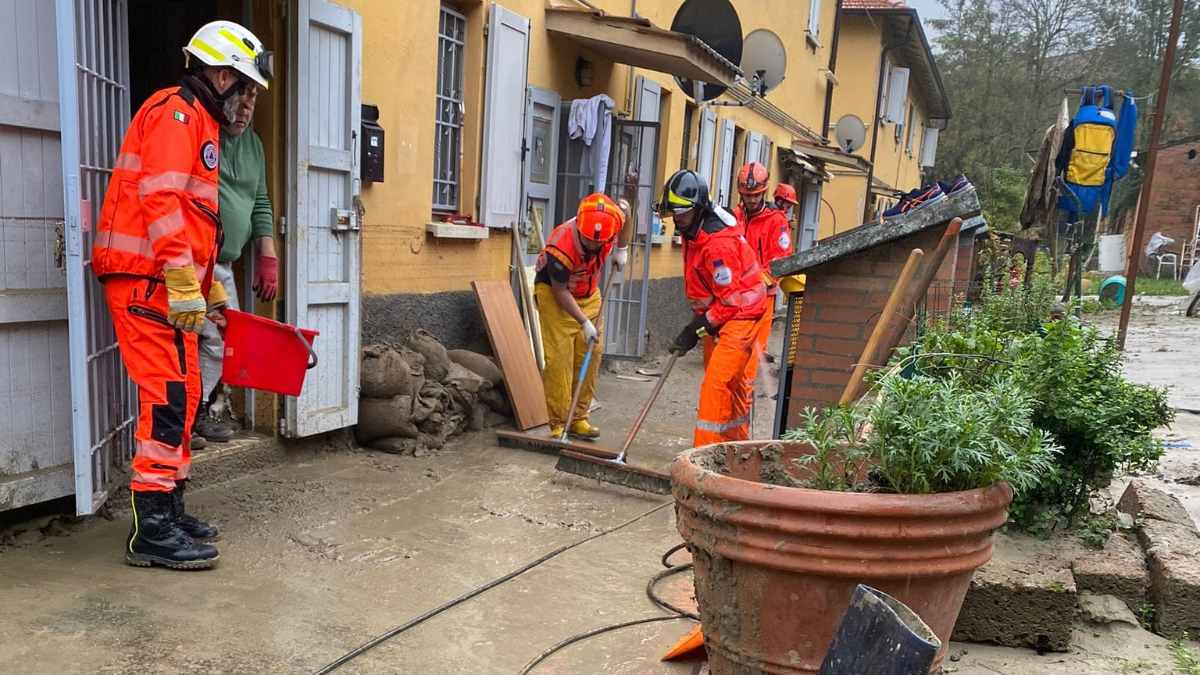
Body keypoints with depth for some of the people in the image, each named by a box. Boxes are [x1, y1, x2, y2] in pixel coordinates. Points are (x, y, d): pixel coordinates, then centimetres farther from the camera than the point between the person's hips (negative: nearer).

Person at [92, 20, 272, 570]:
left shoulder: (201, 123, 24)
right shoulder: (176, 111, -7)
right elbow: (160, 201, -20)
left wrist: (210, 290, 25)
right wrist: (185, 286, -24)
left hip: (167, 284, 10)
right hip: (147, 280, -10)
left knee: (183, 396, 11)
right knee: (168, 397, -11)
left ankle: (168, 510, 19)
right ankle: (152, 530, -7)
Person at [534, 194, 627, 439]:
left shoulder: (612, 223, -22)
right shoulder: (561, 246, -35)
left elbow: (625, 213, 5)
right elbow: (560, 291, -23)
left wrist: (622, 249, 2)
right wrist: (584, 322, -22)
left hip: (589, 295, 6)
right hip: (554, 294, -5)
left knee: (590, 356, 4)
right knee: (559, 359, -12)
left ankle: (578, 419, 13)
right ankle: (559, 423, -4)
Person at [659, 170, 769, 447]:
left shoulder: (719, 244, -28)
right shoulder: (693, 231, 3)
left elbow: (731, 301, -24)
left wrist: (698, 329, -20)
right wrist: (699, 318, 16)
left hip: (741, 317, -10)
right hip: (718, 314, 10)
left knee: (716, 383, -14)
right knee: (732, 383, 20)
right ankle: (738, 443, 35)